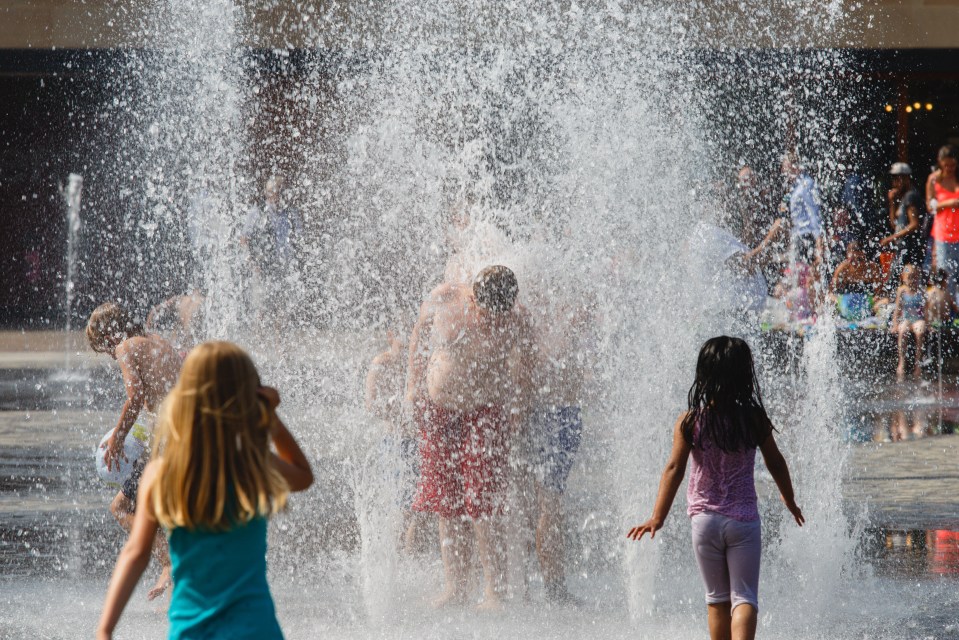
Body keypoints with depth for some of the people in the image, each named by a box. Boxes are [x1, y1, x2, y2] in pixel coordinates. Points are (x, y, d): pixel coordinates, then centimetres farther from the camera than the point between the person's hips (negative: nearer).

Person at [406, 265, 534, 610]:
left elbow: (519, 376, -2)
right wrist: (414, 382, 8)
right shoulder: (444, 298, -10)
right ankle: (455, 587, 11)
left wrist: (516, 413, -7)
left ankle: (494, 593, -6)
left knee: (483, 507, -10)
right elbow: (420, 332, 8)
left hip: (485, 415, -3)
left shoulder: (517, 320, -14)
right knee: (446, 505, 4)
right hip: (437, 412, 3)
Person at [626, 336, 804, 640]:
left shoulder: (690, 421, -7)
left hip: (705, 520, 1)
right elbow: (776, 463, 6)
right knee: (744, 598, -2)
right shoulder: (755, 419, -5)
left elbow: (674, 469, -10)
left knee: (717, 598, 15)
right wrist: (790, 501, 23)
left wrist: (658, 517, -7)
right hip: (744, 521, -1)